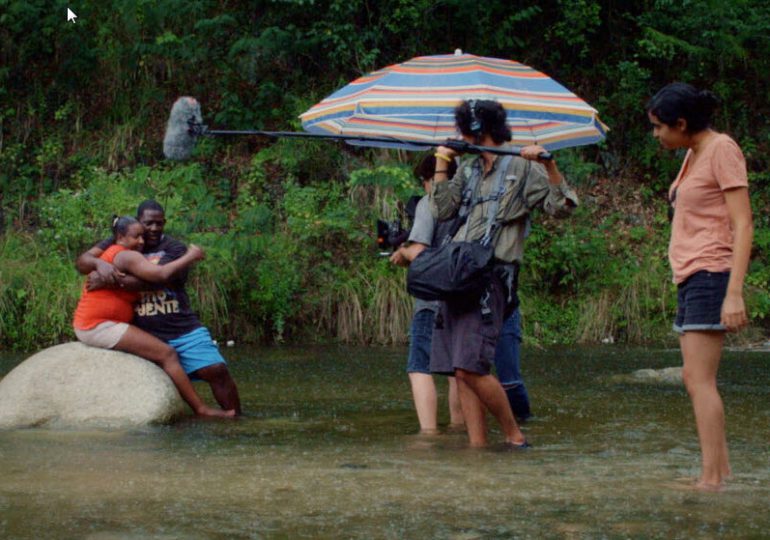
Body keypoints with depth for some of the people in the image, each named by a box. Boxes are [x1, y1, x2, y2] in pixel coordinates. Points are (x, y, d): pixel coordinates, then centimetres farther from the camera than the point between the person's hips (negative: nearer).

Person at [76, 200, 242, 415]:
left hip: (184, 330, -1)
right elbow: (82, 261, -2)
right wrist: (100, 263, -26)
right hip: (146, 336, 1)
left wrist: (111, 281, -26)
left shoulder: (174, 248, -2)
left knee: (217, 371, -9)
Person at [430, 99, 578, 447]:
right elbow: (443, 210, 13)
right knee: (459, 370, 3)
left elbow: (562, 206, -7)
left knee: (470, 367, -16)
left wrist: (548, 164, -19)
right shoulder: (468, 170, 21)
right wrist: (441, 165, 14)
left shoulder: (522, 169, 0)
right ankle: (477, 445, 5)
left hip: (491, 278, -7)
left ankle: (514, 436, -1)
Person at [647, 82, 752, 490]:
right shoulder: (693, 155, 16)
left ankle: (711, 477, -15)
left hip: (710, 275, -10)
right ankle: (721, 468, 12)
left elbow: (742, 225, -15)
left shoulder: (723, 150, -10)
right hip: (690, 276, 10)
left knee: (699, 379, -13)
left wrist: (734, 293, -22)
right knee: (695, 379, 8)